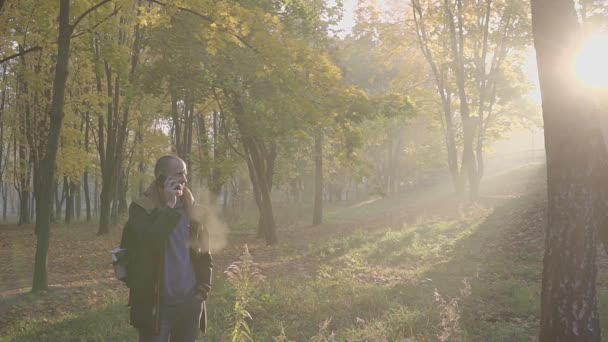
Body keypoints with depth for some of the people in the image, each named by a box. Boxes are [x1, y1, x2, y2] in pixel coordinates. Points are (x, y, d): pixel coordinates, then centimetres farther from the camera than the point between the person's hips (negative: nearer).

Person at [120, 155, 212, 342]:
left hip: (190, 303, 5)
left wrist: (203, 288, 3)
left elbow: (204, 253, 14)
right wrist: (169, 207, -20)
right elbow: (149, 242, -25)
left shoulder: (190, 209, 8)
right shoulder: (141, 209, -6)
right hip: (156, 305, -4)